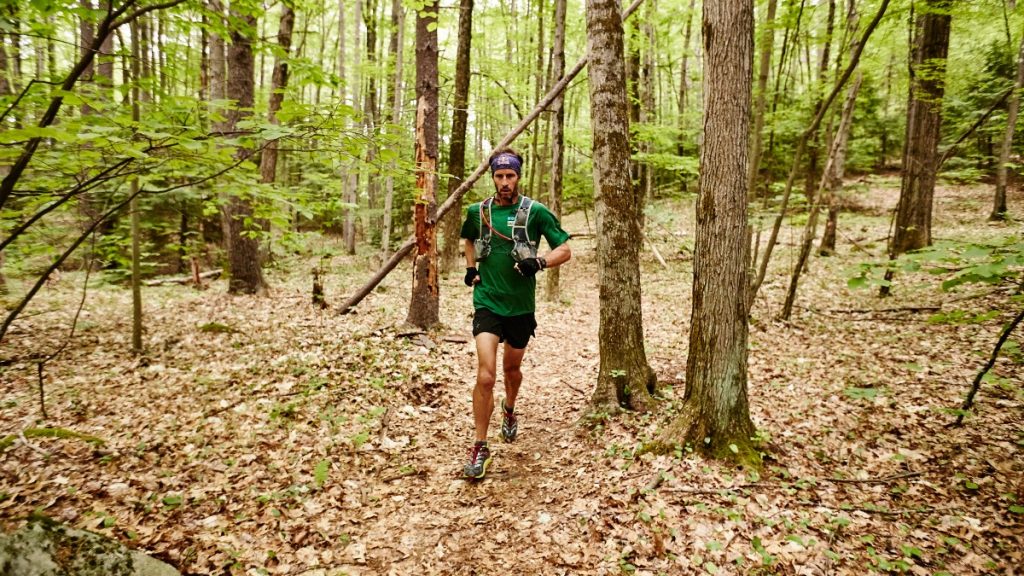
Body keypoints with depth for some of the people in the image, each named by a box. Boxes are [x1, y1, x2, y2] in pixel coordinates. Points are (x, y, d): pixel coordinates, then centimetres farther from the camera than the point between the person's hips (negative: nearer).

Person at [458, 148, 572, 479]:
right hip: (487, 303, 0)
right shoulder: (477, 212, 1)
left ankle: (509, 412, 51)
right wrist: (471, 267, 8)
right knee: (486, 377, -13)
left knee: (512, 368, 19)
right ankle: (479, 448, 1)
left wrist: (540, 262, -22)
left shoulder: (536, 212, -7)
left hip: (521, 306, 0)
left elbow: (565, 250, -3)